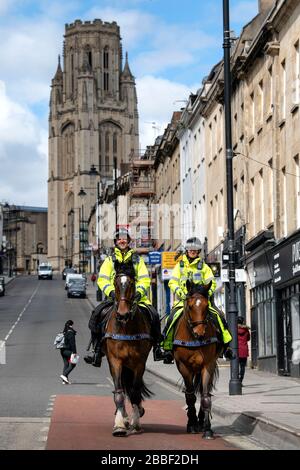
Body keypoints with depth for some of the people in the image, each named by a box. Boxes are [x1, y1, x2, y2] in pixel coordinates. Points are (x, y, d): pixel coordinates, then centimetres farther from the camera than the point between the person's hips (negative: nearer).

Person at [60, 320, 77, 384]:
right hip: (68, 350, -8)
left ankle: (64, 380, 6)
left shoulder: (64, 332, 13)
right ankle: (64, 375, -14)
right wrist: (74, 352, -16)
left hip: (62, 350, 8)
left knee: (66, 364, 9)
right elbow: (72, 343, -16)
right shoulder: (71, 332, -12)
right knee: (72, 364, -1)